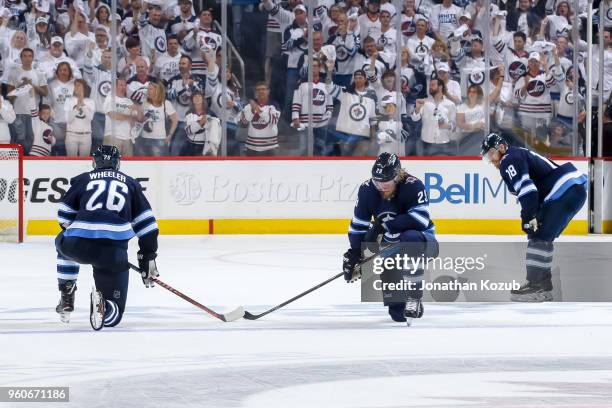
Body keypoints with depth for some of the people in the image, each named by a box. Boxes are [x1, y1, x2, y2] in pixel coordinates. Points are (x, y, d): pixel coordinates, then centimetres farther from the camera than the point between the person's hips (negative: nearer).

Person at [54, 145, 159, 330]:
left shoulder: (82, 180, 18)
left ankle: (66, 297, 30)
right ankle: (104, 307, -26)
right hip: (114, 250, -1)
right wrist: (148, 257, 24)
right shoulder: (130, 184, 21)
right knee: (114, 313, 10)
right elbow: (146, 223, 18)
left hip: (78, 245, 1)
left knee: (63, 243, 41)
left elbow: (64, 217, 19)